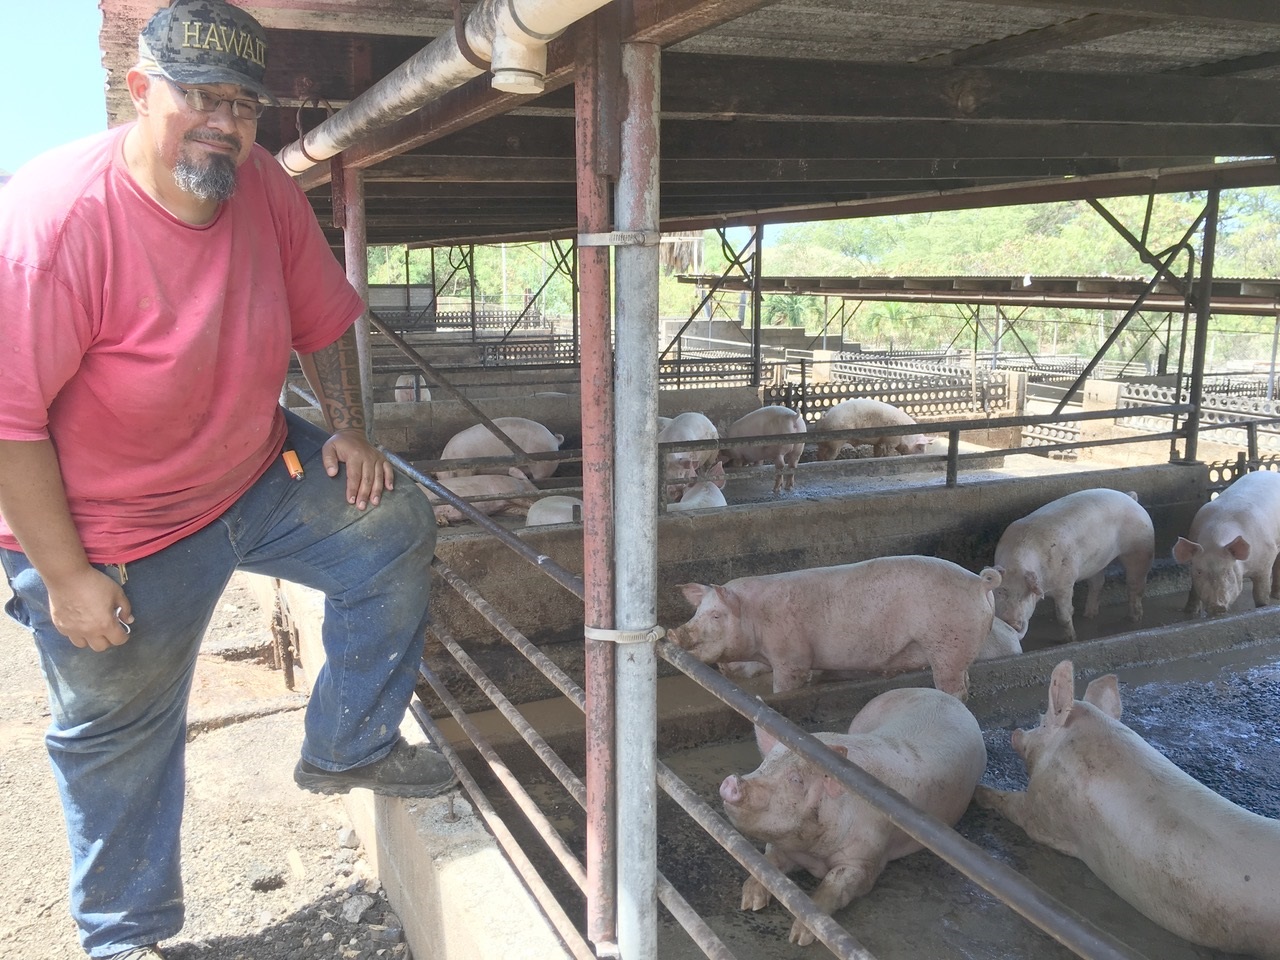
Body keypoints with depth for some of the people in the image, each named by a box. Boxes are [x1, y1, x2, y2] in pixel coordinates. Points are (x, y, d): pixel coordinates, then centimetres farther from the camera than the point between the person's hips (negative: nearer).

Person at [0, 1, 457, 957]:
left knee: (393, 526, -8)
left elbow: (322, 317, 4)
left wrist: (349, 431, -5)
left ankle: (350, 748, 12)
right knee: (119, 739, 12)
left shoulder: (265, 187, -10)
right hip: (110, 529, -5)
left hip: (258, 473, 5)